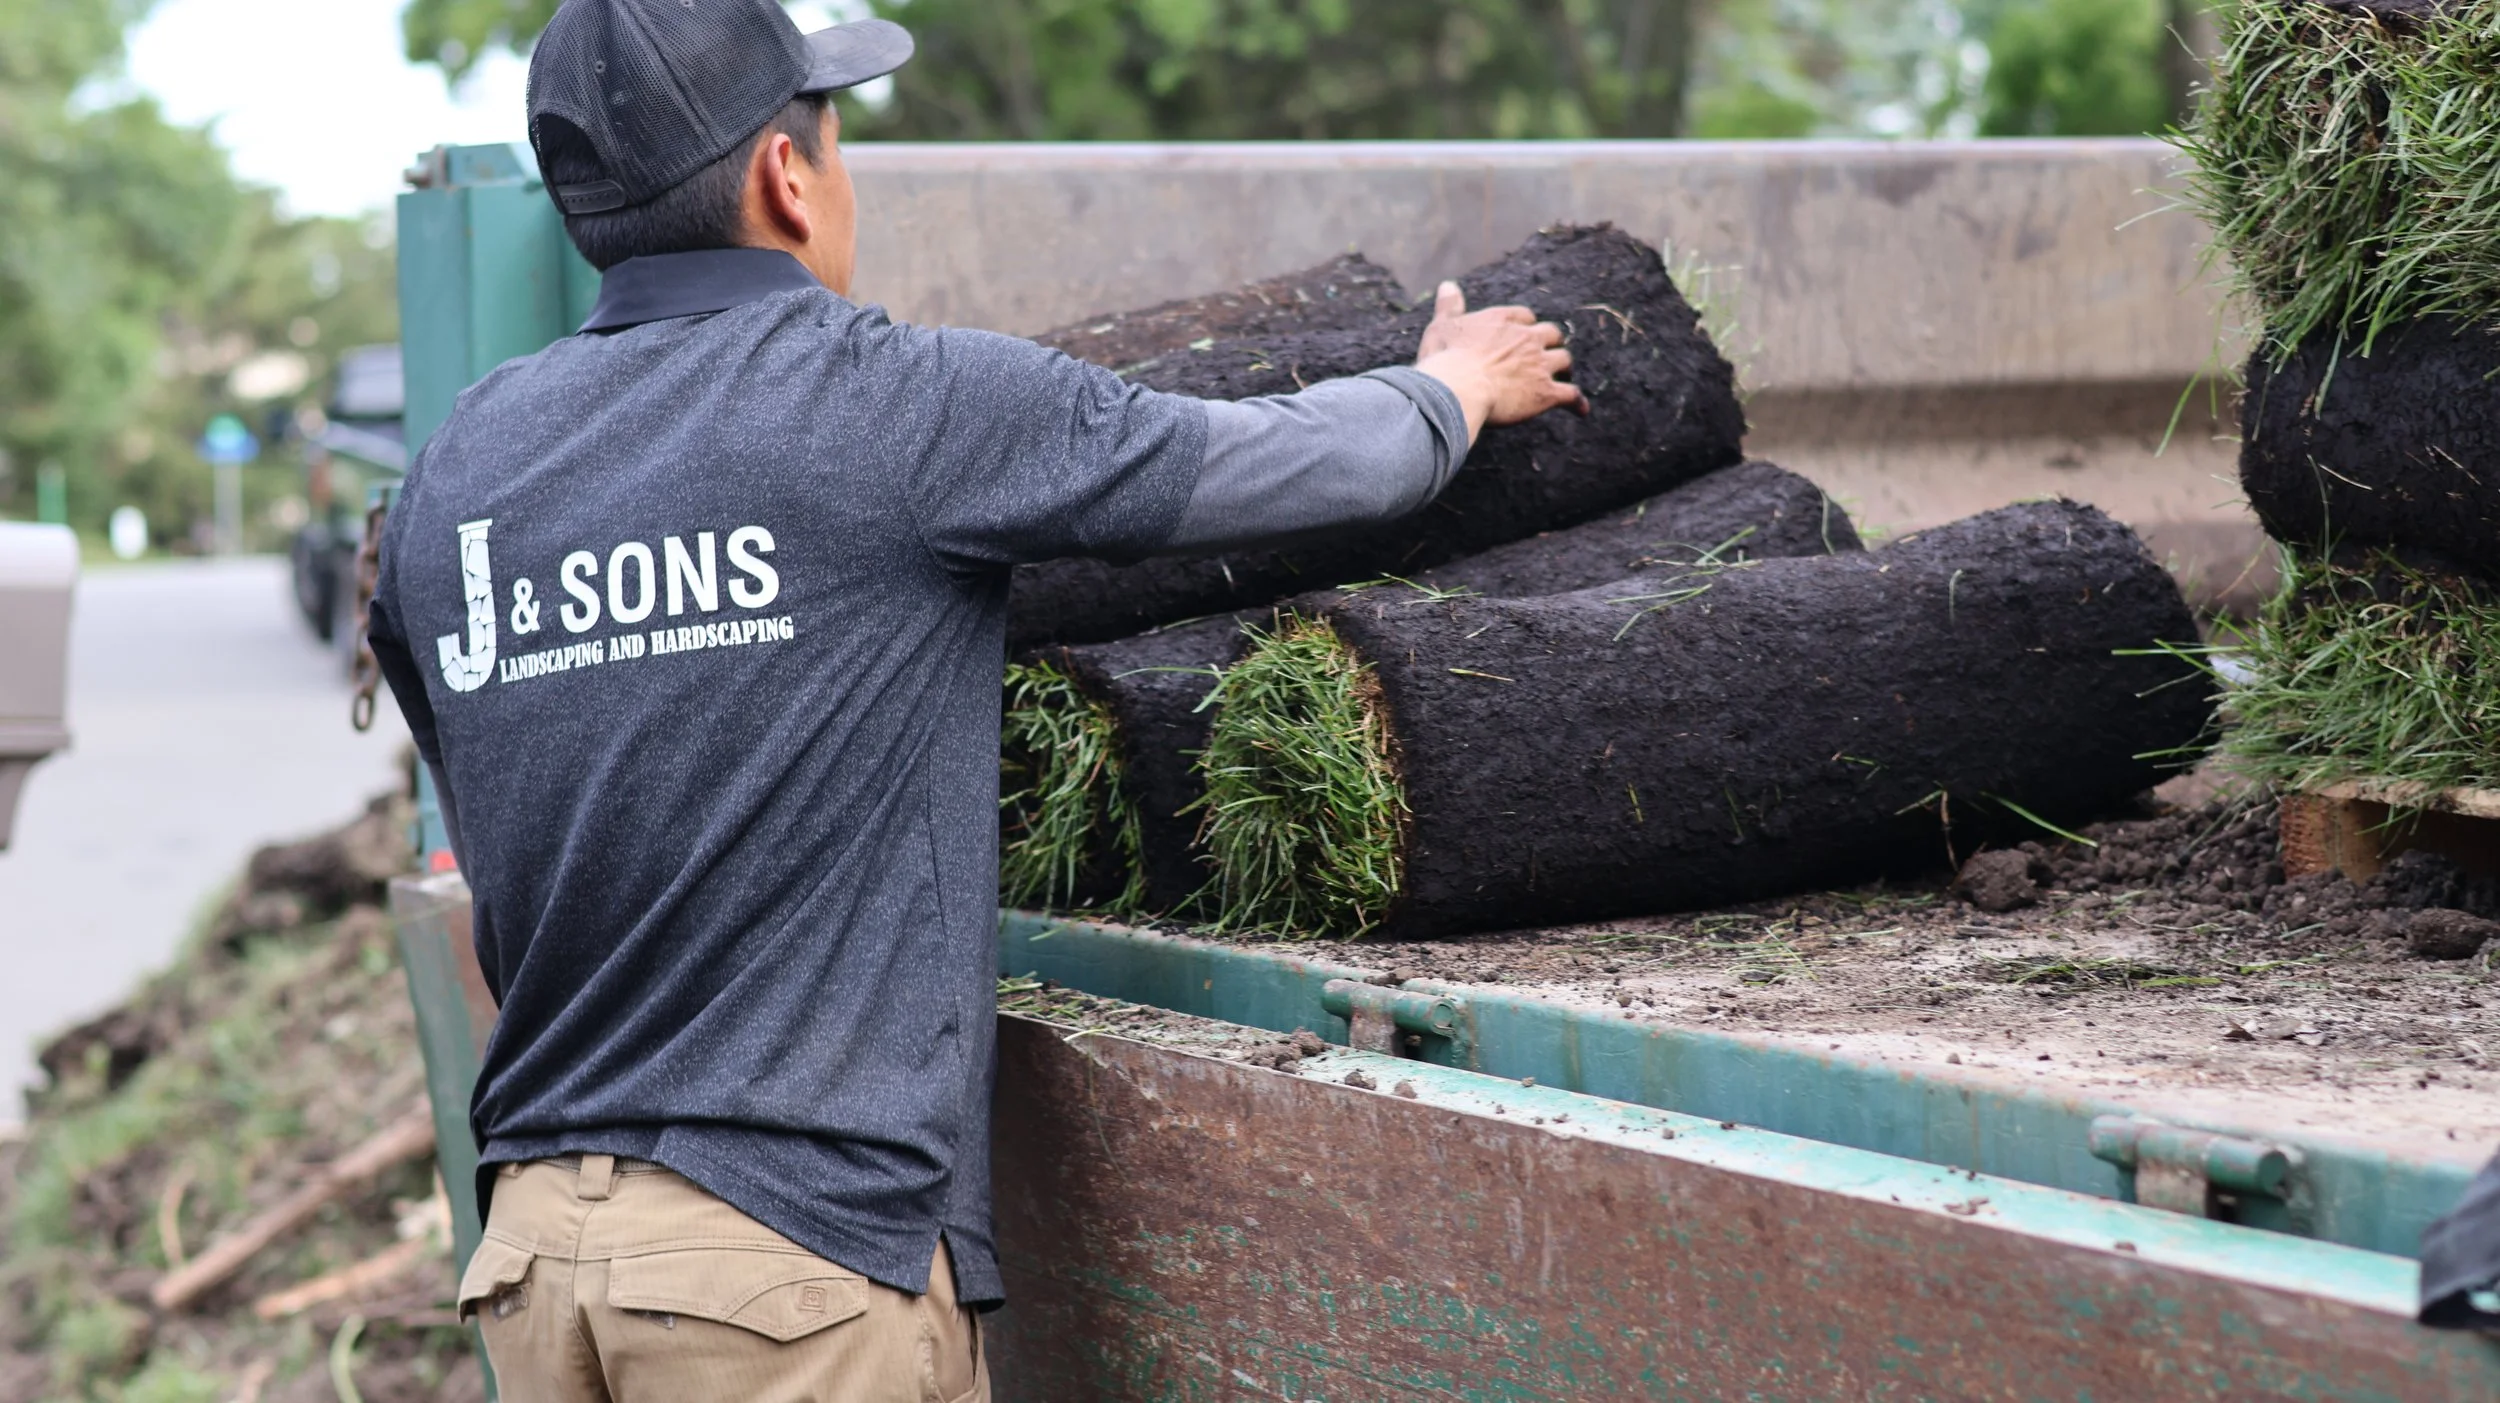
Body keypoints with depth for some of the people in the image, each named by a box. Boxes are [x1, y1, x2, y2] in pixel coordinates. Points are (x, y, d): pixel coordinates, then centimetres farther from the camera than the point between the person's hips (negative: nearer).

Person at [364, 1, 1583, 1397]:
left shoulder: (457, 465, 7)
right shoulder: (909, 402, -9)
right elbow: (1327, 461, 3)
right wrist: (1457, 386, 26)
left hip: (530, 1236, 6)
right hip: (797, 1241, -6)